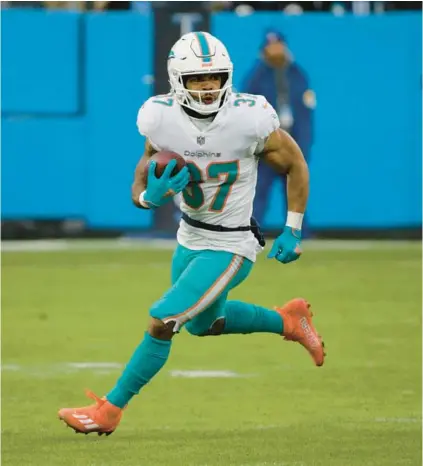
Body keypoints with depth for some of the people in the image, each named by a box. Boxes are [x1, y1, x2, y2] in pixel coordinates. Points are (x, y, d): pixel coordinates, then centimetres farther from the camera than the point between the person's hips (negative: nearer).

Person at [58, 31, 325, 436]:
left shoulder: (249, 120, -24)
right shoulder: (162, 120, -15)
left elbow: (295, 165, -7)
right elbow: (140, 191, -3)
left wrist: (292, 232, -7)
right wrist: (151, 197, -28)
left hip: (229, 248, -6)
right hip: (190, 239, 6)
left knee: (161, 322, -12)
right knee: (203, 323, 28)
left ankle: (110, 409, 3)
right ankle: (287, 320, 48)